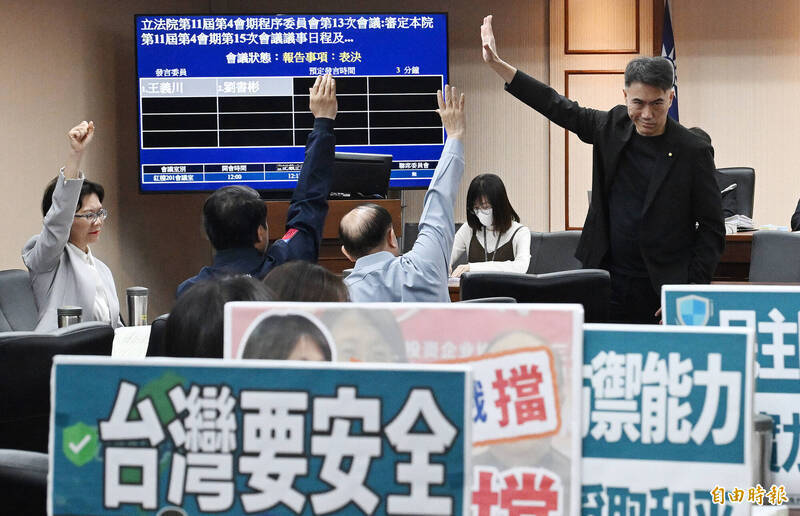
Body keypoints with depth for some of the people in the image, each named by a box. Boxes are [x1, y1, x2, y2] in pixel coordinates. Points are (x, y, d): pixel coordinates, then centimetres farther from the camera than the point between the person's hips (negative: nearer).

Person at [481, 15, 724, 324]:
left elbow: (712, 230, -5)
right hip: (608, 285, 4)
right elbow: (560, 109, 15)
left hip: (662, 292, -4)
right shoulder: (613, 127, 4)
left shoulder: (693, 153, -8)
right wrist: (497, 64, 13)